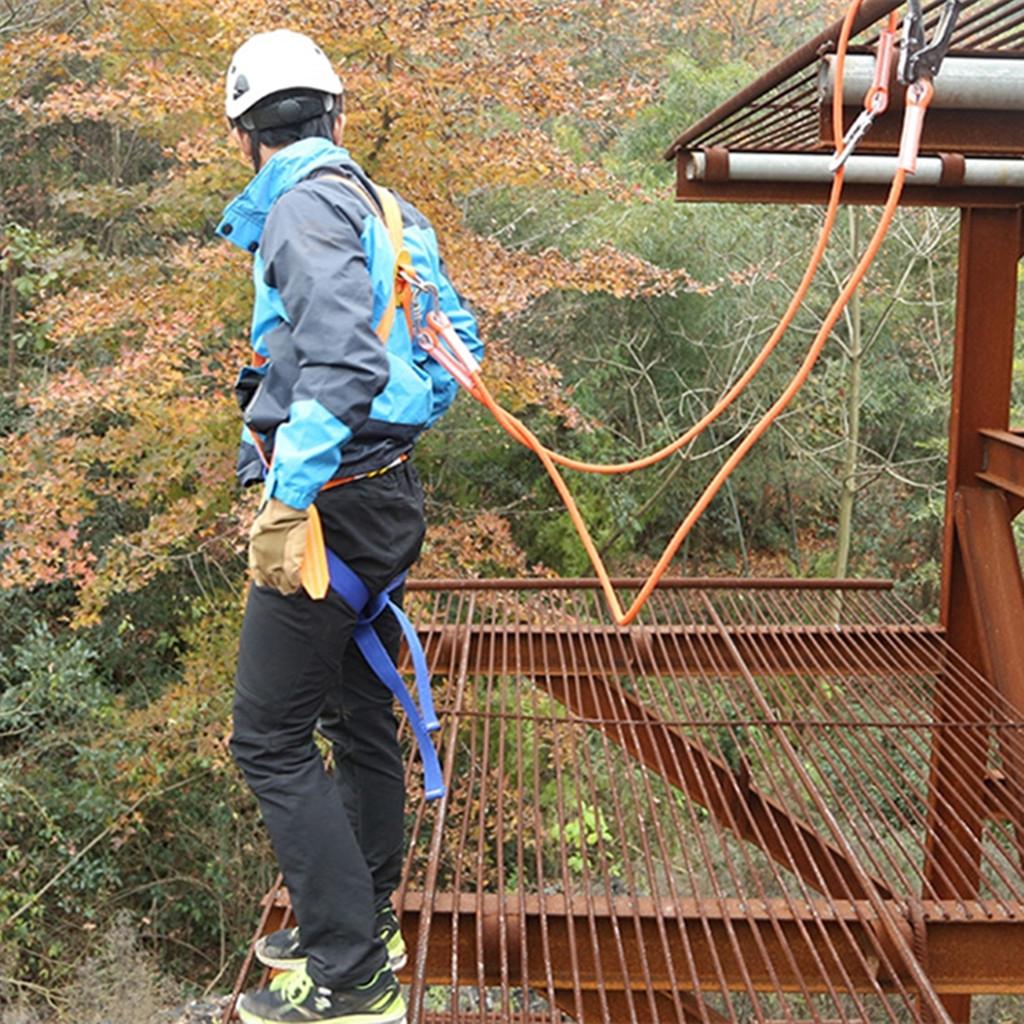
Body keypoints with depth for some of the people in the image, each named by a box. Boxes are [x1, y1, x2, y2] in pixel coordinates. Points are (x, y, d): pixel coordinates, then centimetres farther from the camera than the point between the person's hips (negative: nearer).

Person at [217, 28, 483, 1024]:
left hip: (330, 507, -10)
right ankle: (361, 924, 32)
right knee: (360, 718, 17)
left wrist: (288, 499, -28)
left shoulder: (304, 204, -13)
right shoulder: (386, 210, 15)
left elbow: (343, 353, -28)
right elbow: (457, 337, 20)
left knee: (270, 738, -3)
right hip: (385, 494, 10)